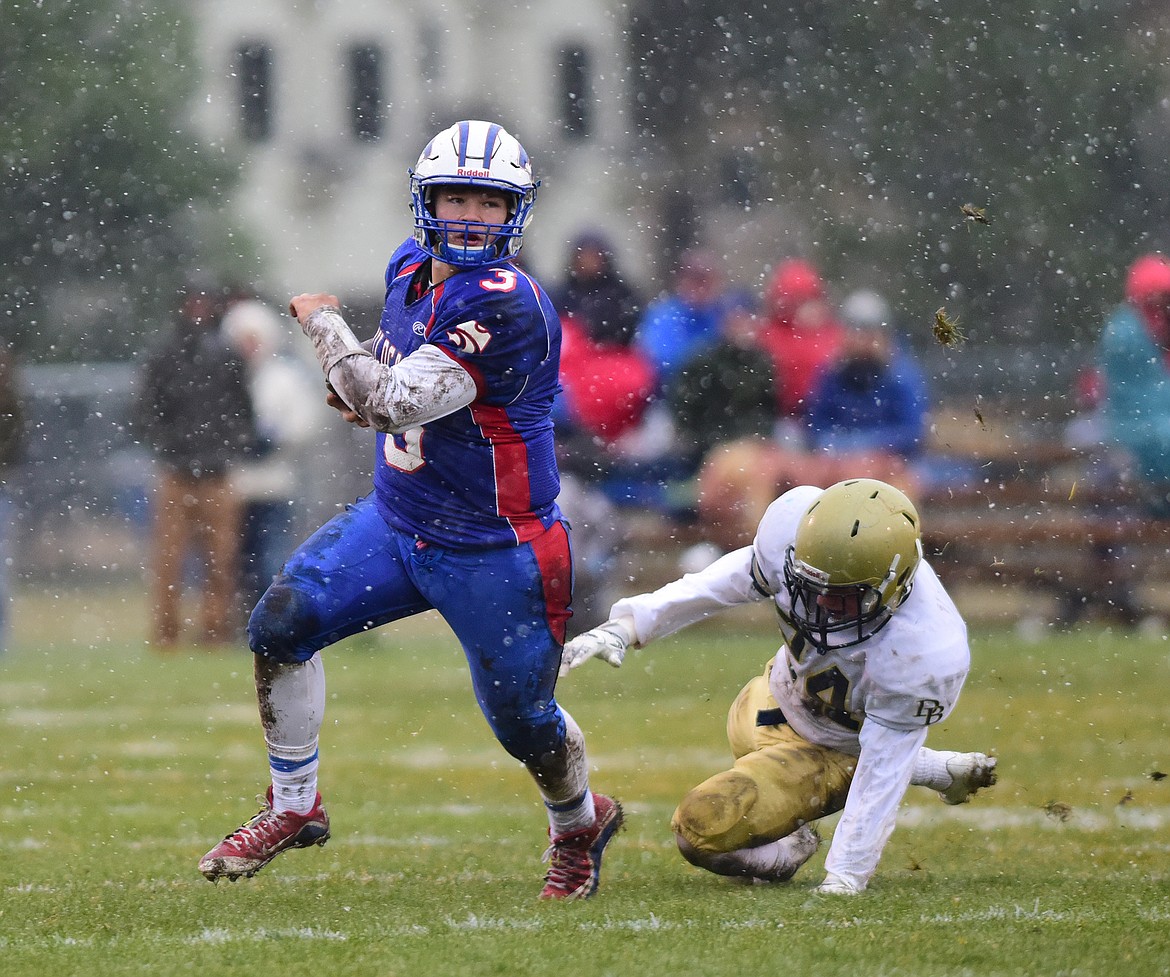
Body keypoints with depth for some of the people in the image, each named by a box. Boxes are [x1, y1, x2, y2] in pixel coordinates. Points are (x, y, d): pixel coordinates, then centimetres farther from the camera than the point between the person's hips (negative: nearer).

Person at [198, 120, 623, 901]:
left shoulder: (508, 307, -27)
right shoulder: (412, 268, 1)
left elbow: (394, 405, -30)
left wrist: (324, 323, -16)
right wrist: (364, 388, 0)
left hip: (492, 555, -7)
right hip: (396, 520, 7)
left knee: (523, 721, 4)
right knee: (282, 623, -9)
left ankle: (580, 823, 38)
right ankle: (293, 808, 7)